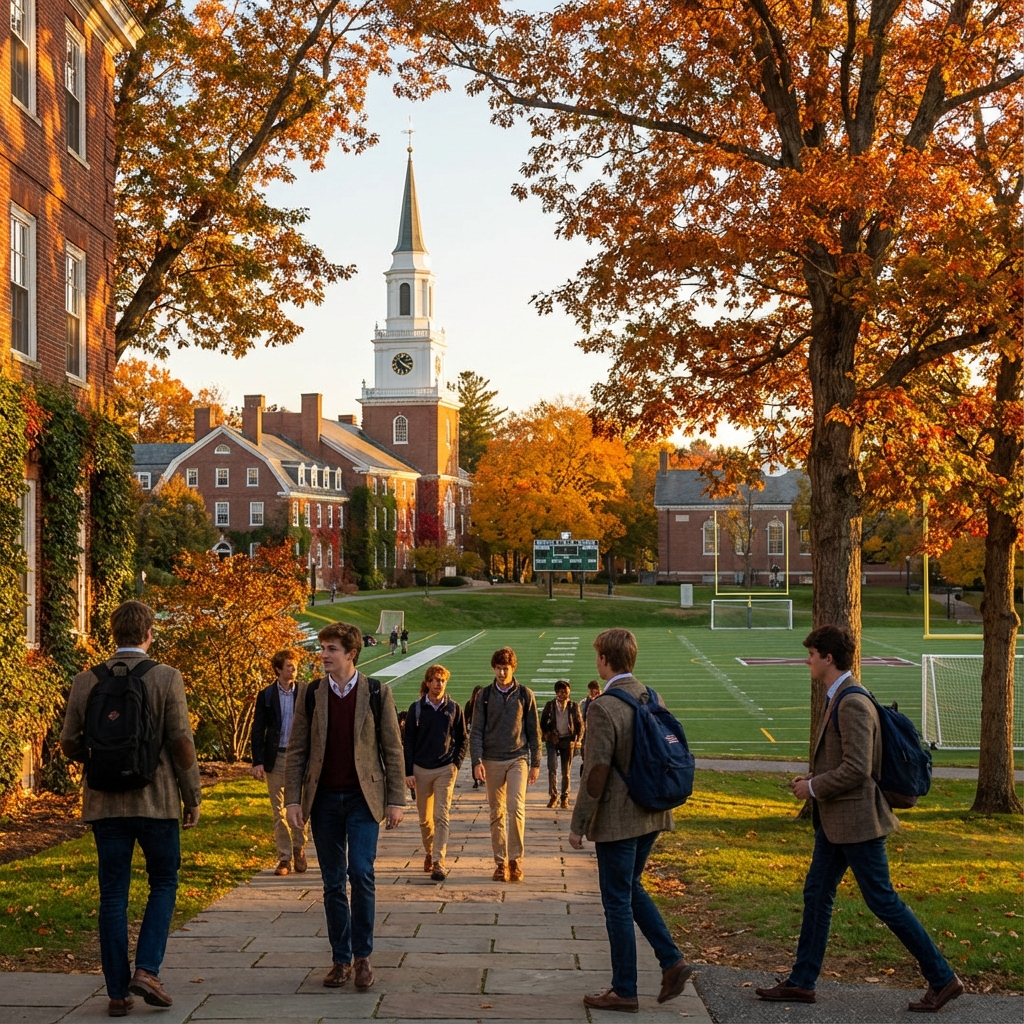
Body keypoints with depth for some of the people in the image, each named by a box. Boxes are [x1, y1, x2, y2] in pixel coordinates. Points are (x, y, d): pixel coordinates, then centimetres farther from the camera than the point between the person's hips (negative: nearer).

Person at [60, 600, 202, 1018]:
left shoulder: (85, 681, 1)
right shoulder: (166, 678, -7)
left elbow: (69, 744, 5)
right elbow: (181, 742, -8)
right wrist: (192, 796, 2)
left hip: (104, 804, 3)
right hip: (156, 800, -2)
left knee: (113, 896, 8)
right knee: (163, 884, 13)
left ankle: (118, 992, 10)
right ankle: (146, 969, -2)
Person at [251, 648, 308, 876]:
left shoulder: (306, 692, 2)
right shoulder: (266, 695, 3)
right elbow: (258, 731, 2)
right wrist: (257, 762, -5)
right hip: (276, 758, 1)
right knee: (279, 810, 4)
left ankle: (299, 849, 21)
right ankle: (284, 857, 10)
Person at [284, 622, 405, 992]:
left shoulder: (377, 693, -1)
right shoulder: (311, 695, 5)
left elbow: (392, 749, 1)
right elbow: (296, 751, 6)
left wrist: (396, 800, -4)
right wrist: (293, 799, -2)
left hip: (363, 798, -2)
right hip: (324, 799, 2)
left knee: (360, 872, -14)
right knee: (333, 882, 7)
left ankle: (362, 955, -1)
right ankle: (341, 959, 16)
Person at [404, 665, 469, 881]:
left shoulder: (454, 709, 2)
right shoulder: (416, 708, 1)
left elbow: (463, 739, 10)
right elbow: (408, 742, 3)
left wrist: (456, 763, -3)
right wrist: (408, 772, -2)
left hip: (446, 769, -1)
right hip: (421, 770, 1)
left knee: (441, 816, -10)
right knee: (424, 818, 10)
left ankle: (439, 861, -13)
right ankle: (429, 853, 31)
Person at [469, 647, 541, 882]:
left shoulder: (525, 695, 2)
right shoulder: (485, 695, 4)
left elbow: (534, 731, 6)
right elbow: (476, 731, 2)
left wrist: (535, 763, 3)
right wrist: (477, 761, -9)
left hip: (518, 759, -1)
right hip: (492, 761, 2)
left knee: (516, 808, -14)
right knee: (497, 813, 5)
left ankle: (515, 860, -6)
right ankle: (501, 862, 11)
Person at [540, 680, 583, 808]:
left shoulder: (574, 706, 3)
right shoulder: (550, 705, 2)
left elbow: (580, 724, 9)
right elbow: (543, 722, 8)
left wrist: (578, 739, -1)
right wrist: (546, 735, -4)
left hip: (568, 740, 1)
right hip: (553, 740, -1)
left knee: (566, 771, 6)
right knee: (552, 768, -13)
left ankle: (565, 798, 15)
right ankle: (553, 795, -3)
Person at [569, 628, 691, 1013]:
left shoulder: (603, 708, -19)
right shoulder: (653, 698, 4)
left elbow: (596, 773, -19)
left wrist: (578, 825, -11)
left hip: (617, 820, -8)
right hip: (651, 815, 8)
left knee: (617, 901, 3)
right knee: (631, 887, 23)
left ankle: (624, 992, 12)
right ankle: (671, 960, 14)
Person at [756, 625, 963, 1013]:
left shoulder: (853, 704, -21)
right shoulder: (838, 699, 11)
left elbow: (857, 769, -26)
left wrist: (813, 787, -15)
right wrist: (813, 777, 10)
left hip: (857, 820, -10)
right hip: (836, 820, 10)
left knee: (882, 900, -2)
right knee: (816, 894, 12)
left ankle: (942, 978, 8)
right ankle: (801, 982, 20)